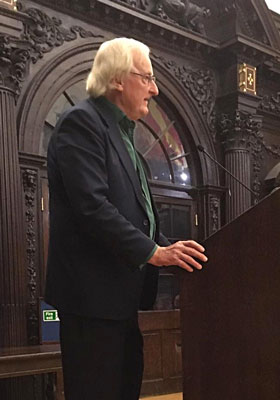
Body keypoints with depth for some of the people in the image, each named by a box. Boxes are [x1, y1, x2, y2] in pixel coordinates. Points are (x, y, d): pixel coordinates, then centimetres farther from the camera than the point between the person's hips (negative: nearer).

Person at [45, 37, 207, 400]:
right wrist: (152, 251, -21)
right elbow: (92, 206, -22)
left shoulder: (121, 132, 20)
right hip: (92, 293, -10)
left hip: (120, 294, 10)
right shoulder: (82, 122, -10)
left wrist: (167, 249, 9)